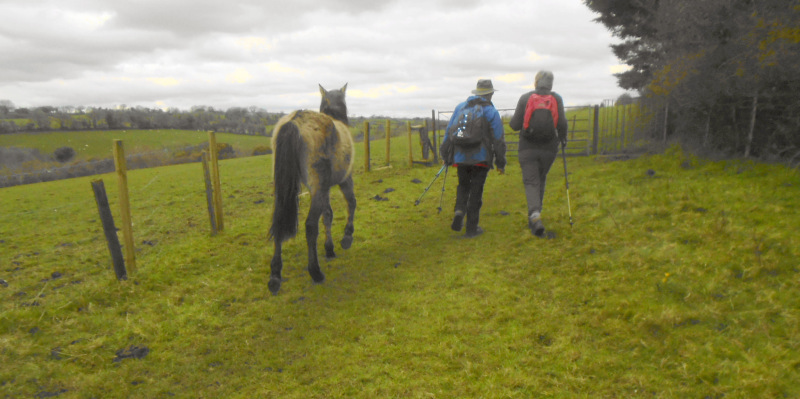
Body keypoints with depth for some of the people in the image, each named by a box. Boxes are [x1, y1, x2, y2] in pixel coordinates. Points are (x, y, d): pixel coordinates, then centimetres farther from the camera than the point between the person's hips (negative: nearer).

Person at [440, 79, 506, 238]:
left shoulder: (460, 107, 6)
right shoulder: (492, 112, -3)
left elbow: (449, 131, 7)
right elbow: (498, 140, -3)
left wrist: (445, 155, 13)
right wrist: (501, 163, 4)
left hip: (461, 157, 3)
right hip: (481, 158, -3)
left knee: (463, 186, 22)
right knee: (476, 192, 5)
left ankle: (459, 211, -3)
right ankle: (471, 228, 9)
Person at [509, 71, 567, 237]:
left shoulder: (525, 98, -3)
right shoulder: (556, 98, -1)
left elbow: (514, 125, -4)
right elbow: (562, 123, -11)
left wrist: (516, 121, 19)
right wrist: (563, 138, 7)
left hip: (528, 148, -1)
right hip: (549, 148, 2)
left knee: (531, 182, -2)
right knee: (540, 180, 19)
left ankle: (535, 215, -24)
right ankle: (534, 215, 27)